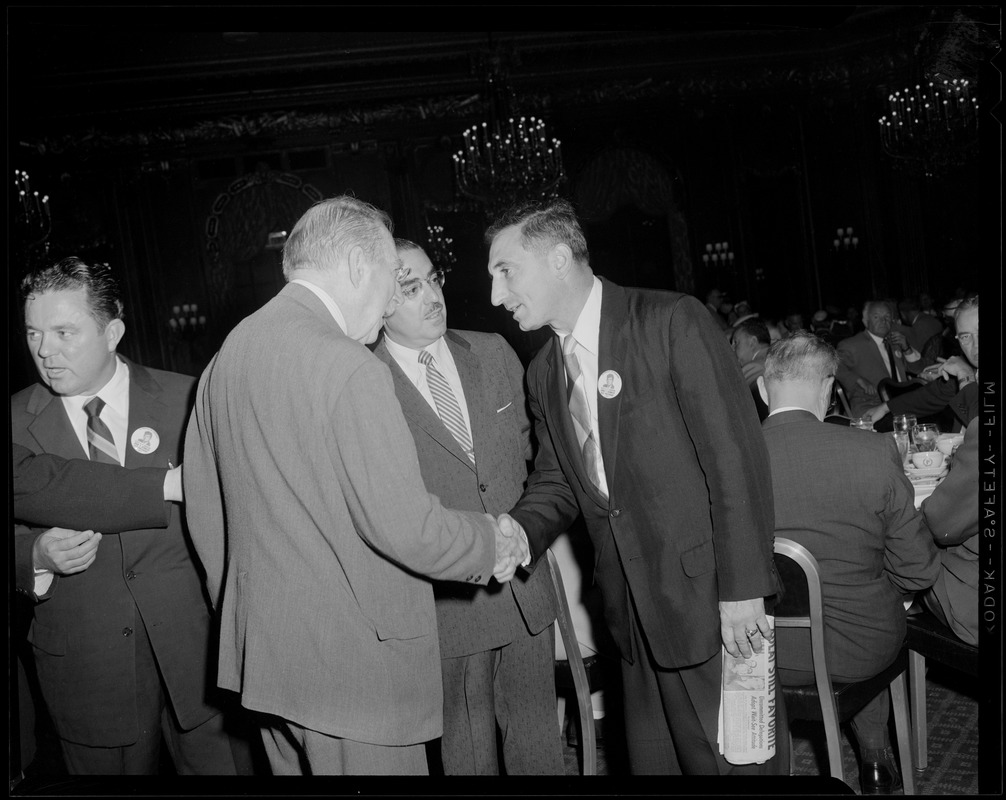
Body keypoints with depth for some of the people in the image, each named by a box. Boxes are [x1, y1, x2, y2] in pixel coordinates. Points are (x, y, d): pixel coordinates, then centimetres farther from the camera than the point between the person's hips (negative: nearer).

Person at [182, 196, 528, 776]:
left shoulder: (226, 357, 6)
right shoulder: (349, 368, -20)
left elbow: (203, 507, 13)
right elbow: (404, 526, -23)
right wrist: (491, 542, -5)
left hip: (261, 655, 8)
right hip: (352, 661, -8)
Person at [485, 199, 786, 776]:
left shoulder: (672, 322, -12)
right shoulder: (543, 373, 10)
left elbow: (736, 454, -15)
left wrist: (743, 588, -16)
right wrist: (517, 532, -7)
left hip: (708, 596, -6)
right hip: (633, 609, 6)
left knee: (735, 758, 5)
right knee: (651, 758, 16)